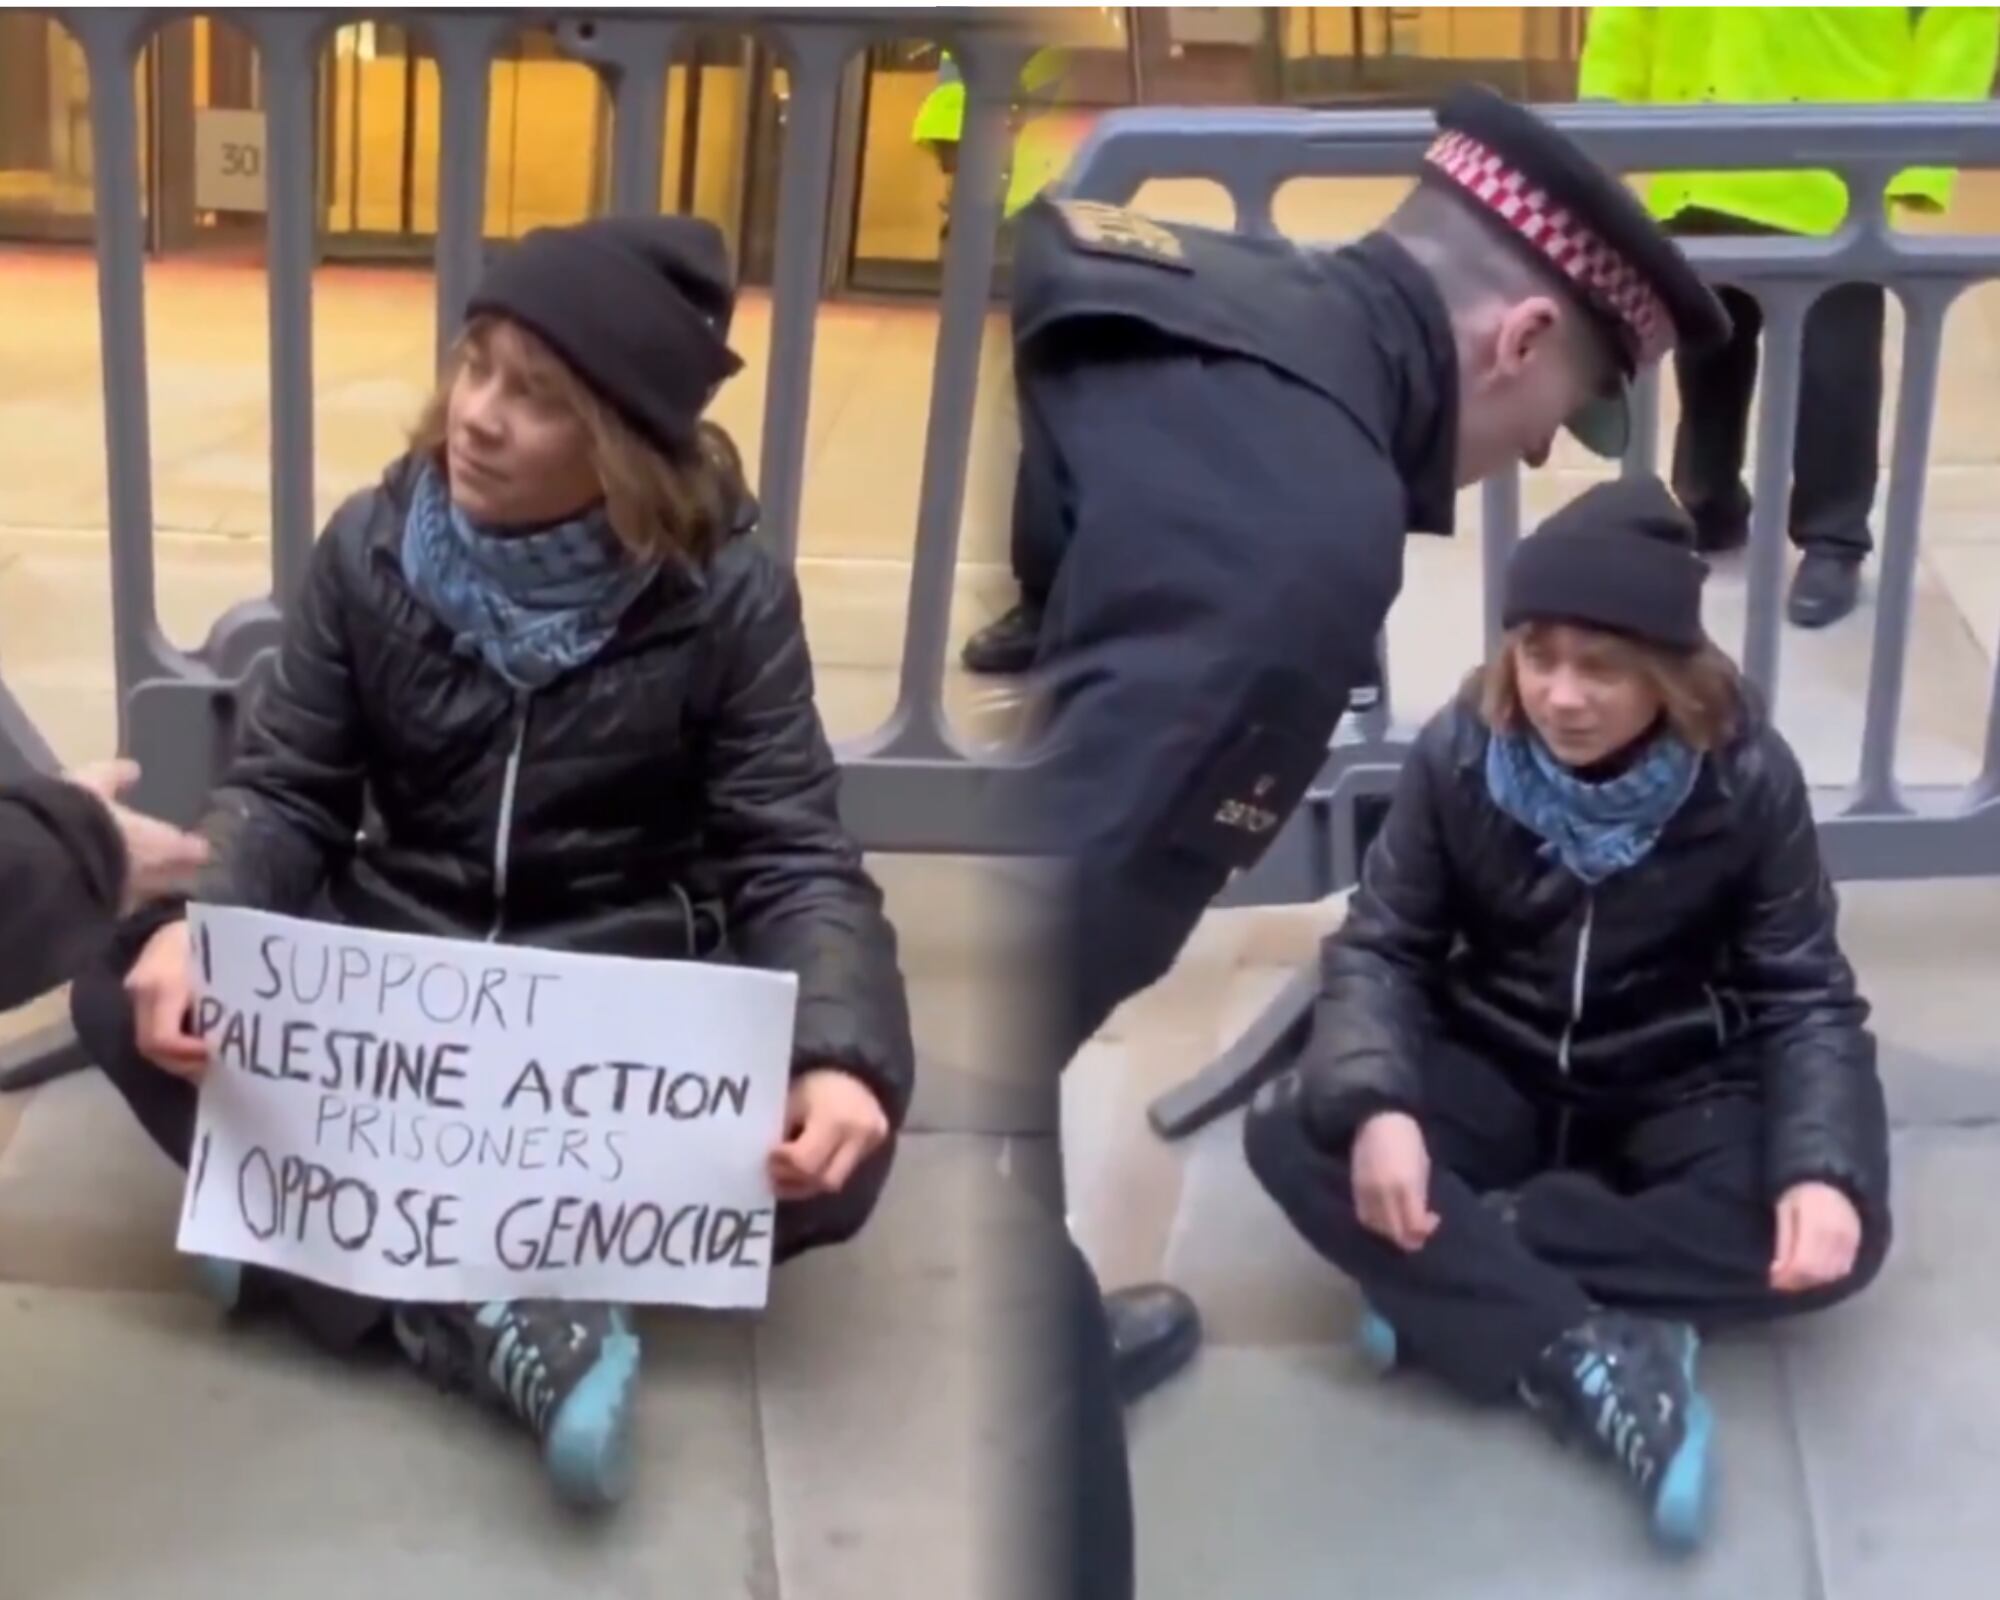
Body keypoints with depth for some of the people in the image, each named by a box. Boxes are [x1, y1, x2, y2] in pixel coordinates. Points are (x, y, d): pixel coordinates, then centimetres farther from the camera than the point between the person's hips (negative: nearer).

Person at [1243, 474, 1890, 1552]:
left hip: (1680, 1088, -1)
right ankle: (1594, 1362, -36)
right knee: (1292, 1134, -27)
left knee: (1834, 1237, -30)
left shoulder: (1746, 776, -16)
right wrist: (1375, 1104, -33)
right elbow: (1379, 949, -10)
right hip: (1499, 1074, 1)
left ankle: (1457, 1279, -28)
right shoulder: (1459, 754, -14)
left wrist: (1824, 1169, -33)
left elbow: (1805, 994, -13)